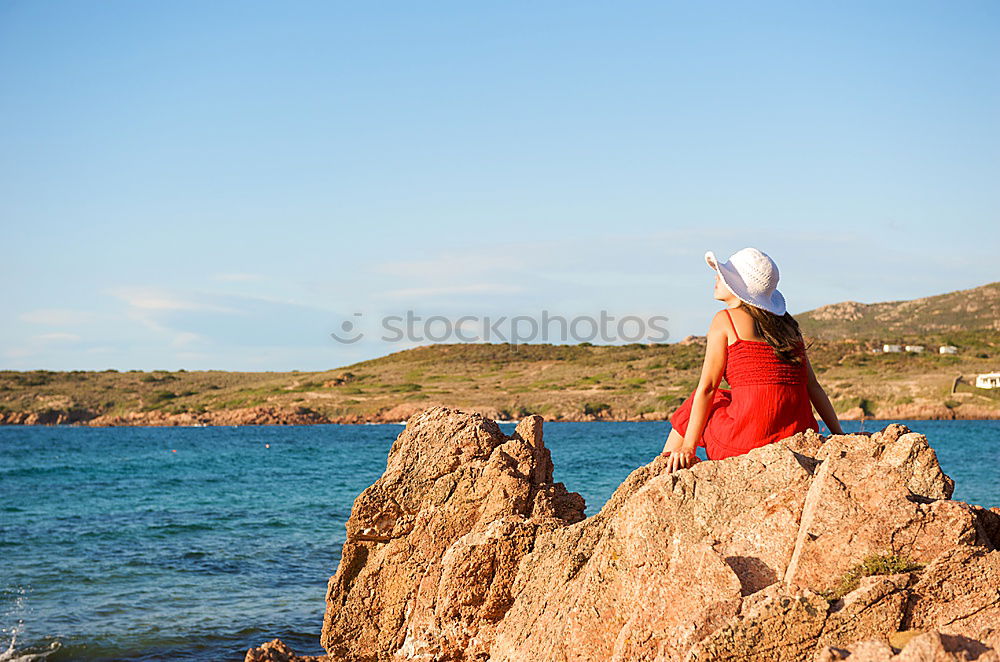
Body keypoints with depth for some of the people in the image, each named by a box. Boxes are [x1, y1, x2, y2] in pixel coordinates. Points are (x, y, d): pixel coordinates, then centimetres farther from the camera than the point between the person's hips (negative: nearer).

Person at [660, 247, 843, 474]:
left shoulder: (725, 320, -1)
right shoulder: (787, 325, 15)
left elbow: (707, 388, -4)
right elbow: (813, 387, 12)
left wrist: (688, 448, -3)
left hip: (748, 437, -6)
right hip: (798, 435, 6)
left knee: (691, 408, 24)